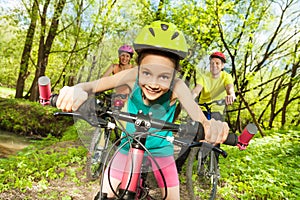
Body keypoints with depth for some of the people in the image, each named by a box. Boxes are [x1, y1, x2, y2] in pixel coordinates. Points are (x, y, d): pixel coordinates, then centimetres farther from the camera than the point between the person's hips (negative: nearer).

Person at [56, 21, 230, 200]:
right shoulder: (133, 76, -25)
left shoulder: (177, 87, -28)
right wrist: (78, 89, -52)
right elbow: (93, 85, -29)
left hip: (161, 151, 0)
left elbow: (200, 119, -38)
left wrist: (211, 126, -62)